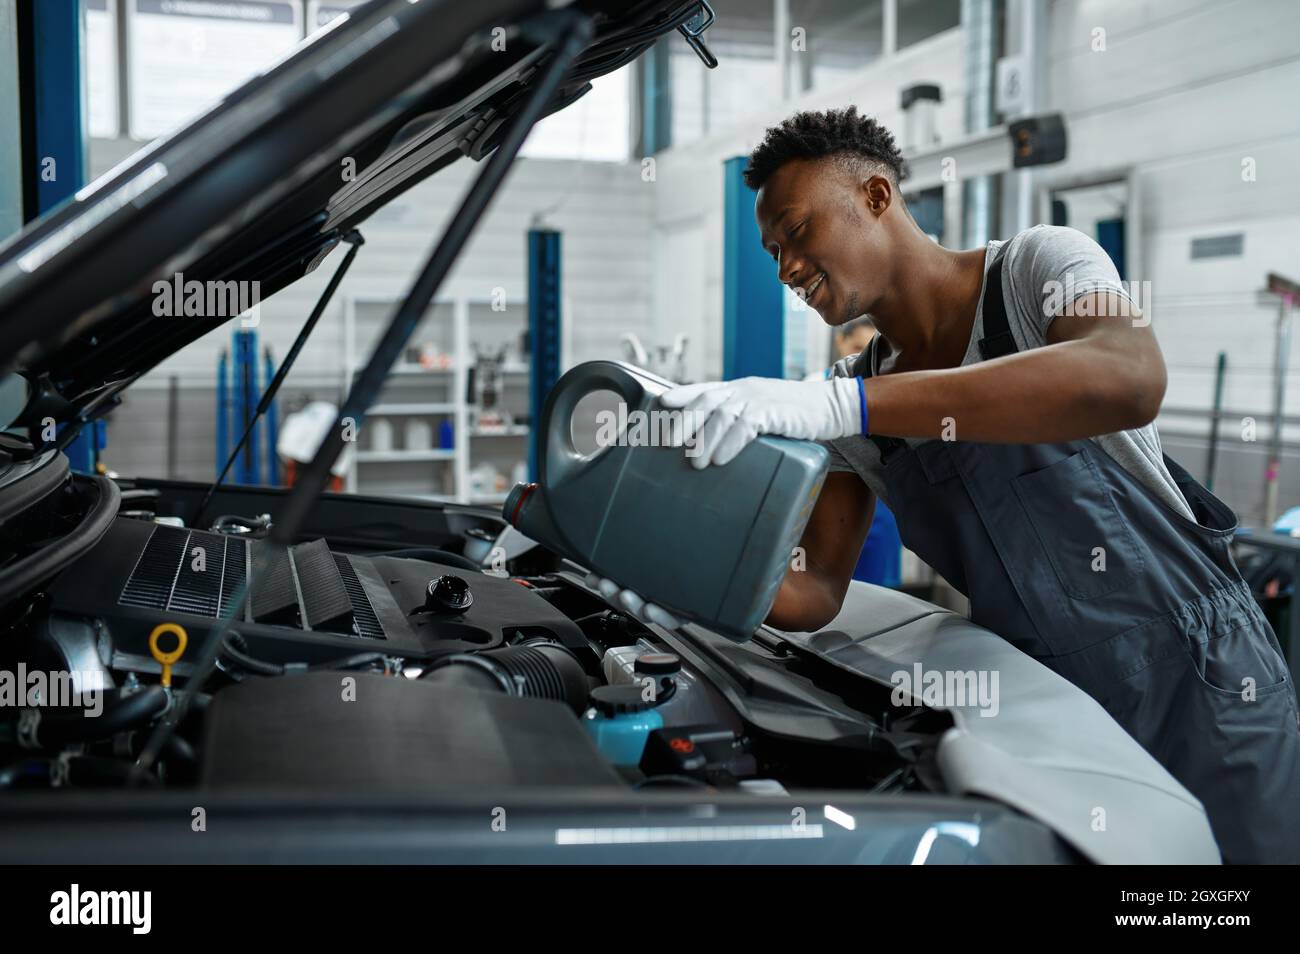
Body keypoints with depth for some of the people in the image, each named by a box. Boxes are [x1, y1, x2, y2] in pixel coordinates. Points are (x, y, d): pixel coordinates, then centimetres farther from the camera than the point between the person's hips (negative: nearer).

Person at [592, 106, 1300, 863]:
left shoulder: (1038, 264, -13)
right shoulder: (856, 392, 3)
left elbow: (1131, 381, -37)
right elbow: (816, 594, 0)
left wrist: (843, 403, -43)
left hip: (1199, 681, -4)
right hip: (1047, 702, 5)